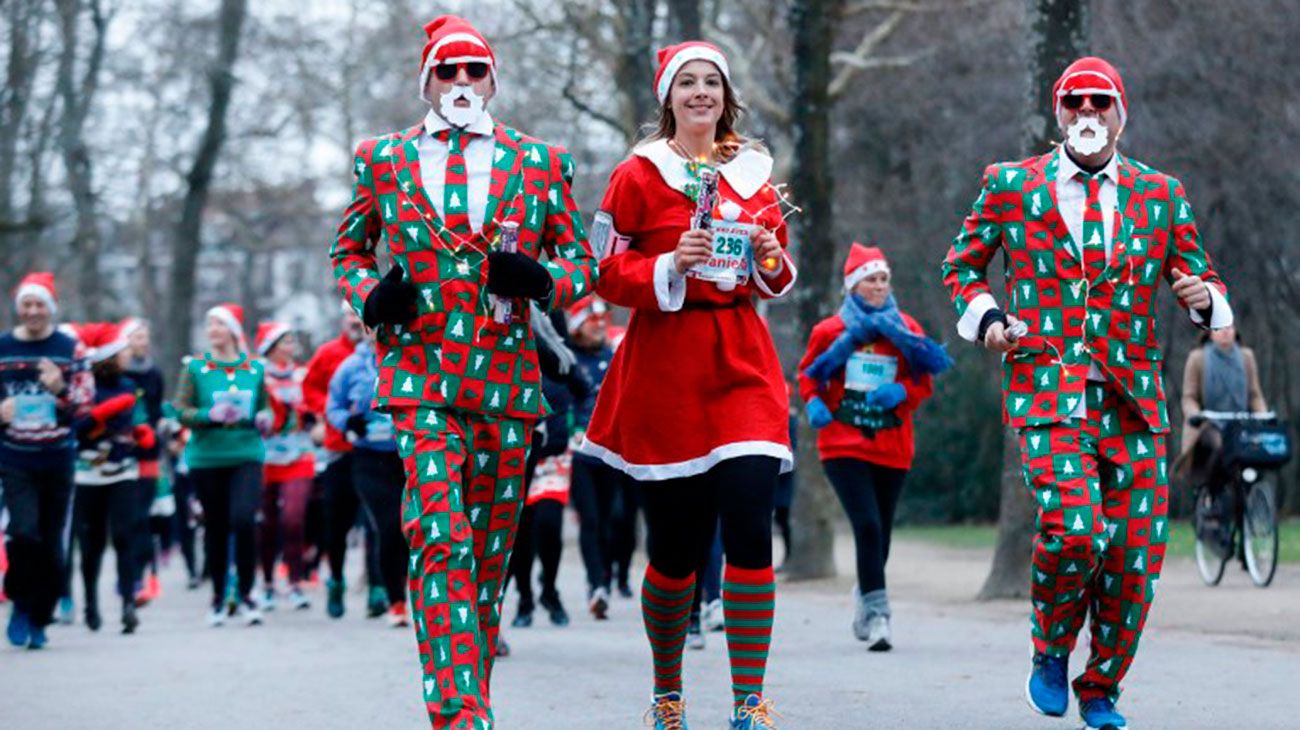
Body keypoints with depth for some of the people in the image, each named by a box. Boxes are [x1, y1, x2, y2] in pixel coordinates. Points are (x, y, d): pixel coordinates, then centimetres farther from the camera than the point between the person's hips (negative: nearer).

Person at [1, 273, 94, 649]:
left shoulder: (70, 349, 2)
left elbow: (85, 403, -1)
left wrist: (60, 388, -21)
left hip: (58, 460, 1)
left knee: (52, 543, 5)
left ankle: (39, 619, 20)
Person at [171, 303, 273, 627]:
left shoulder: (255, 368, 6)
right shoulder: (195, 367, 1)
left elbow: (264, 405, 19)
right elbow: (180, 411, -2)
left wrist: (264, 418, -3)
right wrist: (211, 415, -17)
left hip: (246, 457, 0)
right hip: (207, 458, 0)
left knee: (244, 519, -17)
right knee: (215, 527, 6)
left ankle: (245, 594, -3)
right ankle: (218, 597, 22)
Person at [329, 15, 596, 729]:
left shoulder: (540, 164, 11)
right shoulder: (382, 160, 10)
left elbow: (583, 262, 15)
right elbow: (348, 251, 19)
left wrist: (545, 281, -8)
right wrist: (369, 297, -3)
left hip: (506, 376, 2)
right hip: (420, 373, -2)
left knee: (489, 552, 8)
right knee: (438, 538, -18)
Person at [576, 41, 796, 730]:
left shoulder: (753, 174, 12)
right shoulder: (638, 176, 2)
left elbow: (777, 280, 19)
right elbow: (607, 277, -1)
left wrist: (771, 259, -3)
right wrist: (671, 266, -17)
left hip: (742, 363, 2)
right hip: (665, 368, -2)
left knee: (749, 524, -13)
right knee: (676, 542, 2)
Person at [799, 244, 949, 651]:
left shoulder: (906, 329, 6)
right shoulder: (831, 330, 3)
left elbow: (924, 382, 10)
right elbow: (808, 374, 13)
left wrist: (901, 392, -11)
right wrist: (813, 403, -7)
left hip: (891, 446, 3)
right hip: (843, 444, -3)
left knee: (880, 531, 9)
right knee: (868, 525, -17)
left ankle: (865, 595, 33)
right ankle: (875, 612, -16)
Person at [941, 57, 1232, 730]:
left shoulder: (1161, 195, 11)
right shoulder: (1009, 187, 8)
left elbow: (1198, 277, 16)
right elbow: (961, 264, 19)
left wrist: (1204, 298, -8)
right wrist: (983, 317, 1)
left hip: (1133, 401, 3)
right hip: (1047, 389, -3)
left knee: (1133, 555, 0)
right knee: (1074, 527, -24)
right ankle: (1051, 651, 3)